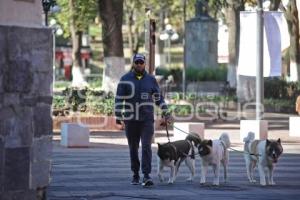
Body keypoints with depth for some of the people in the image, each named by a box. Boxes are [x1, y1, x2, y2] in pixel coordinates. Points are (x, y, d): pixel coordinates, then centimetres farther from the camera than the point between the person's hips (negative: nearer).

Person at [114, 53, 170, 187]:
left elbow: (158, 97, 14)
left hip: (147, 120, 0)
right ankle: (135, 175, 22)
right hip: (131, 120, 0)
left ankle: (146, 176, -16)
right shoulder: (125, 79, 0)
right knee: (133, 148, 9)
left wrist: (165, 112, 9)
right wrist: (118, 117, -8)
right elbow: (119, 99, -2)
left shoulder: (151, 80, 6)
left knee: (146, 147, -11)